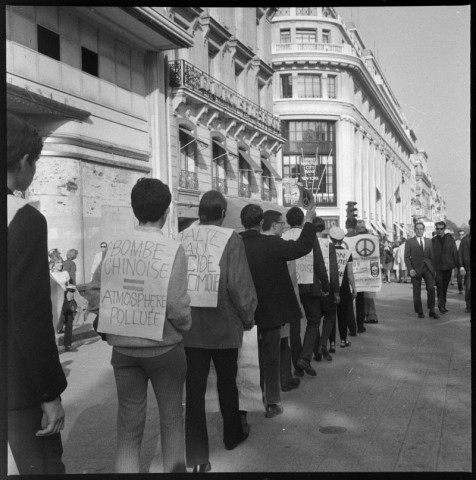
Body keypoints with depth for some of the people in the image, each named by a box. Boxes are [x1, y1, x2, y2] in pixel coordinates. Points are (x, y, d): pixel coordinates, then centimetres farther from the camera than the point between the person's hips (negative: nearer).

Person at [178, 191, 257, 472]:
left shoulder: (181, 238, -1)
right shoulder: (230, 239, -12)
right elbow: (239, 284, -16)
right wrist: (248, 317, 0)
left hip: (189, 327, 2)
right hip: (224, 326, -2)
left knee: (194, 389, 7)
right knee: (227, 383, 19)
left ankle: (197, 456, 12)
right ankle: (233, 435, 40)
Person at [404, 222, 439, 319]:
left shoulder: (429, 241, 13)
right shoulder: (409, 242, 3)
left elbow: (432, 256, 13)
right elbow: (407, 257, -1)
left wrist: (435, 269, 6)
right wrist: (410, 269, -12)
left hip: (428, 268, 2)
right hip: (416, 269, -2)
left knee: (431, 288, -12)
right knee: (417, 292, 1)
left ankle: (432, 311, -1)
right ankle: (419, 312, 14)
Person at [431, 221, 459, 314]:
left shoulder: (450, 238, 4)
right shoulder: (433, 240, 3)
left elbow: (455, 252, 4)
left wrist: (457, 265, 0)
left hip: (448, 266, 1)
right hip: (437, 267, -1)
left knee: (445, 286, 9)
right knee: (439, 286, -11)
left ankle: (443, 304, 20)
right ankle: (441, 305, -9)